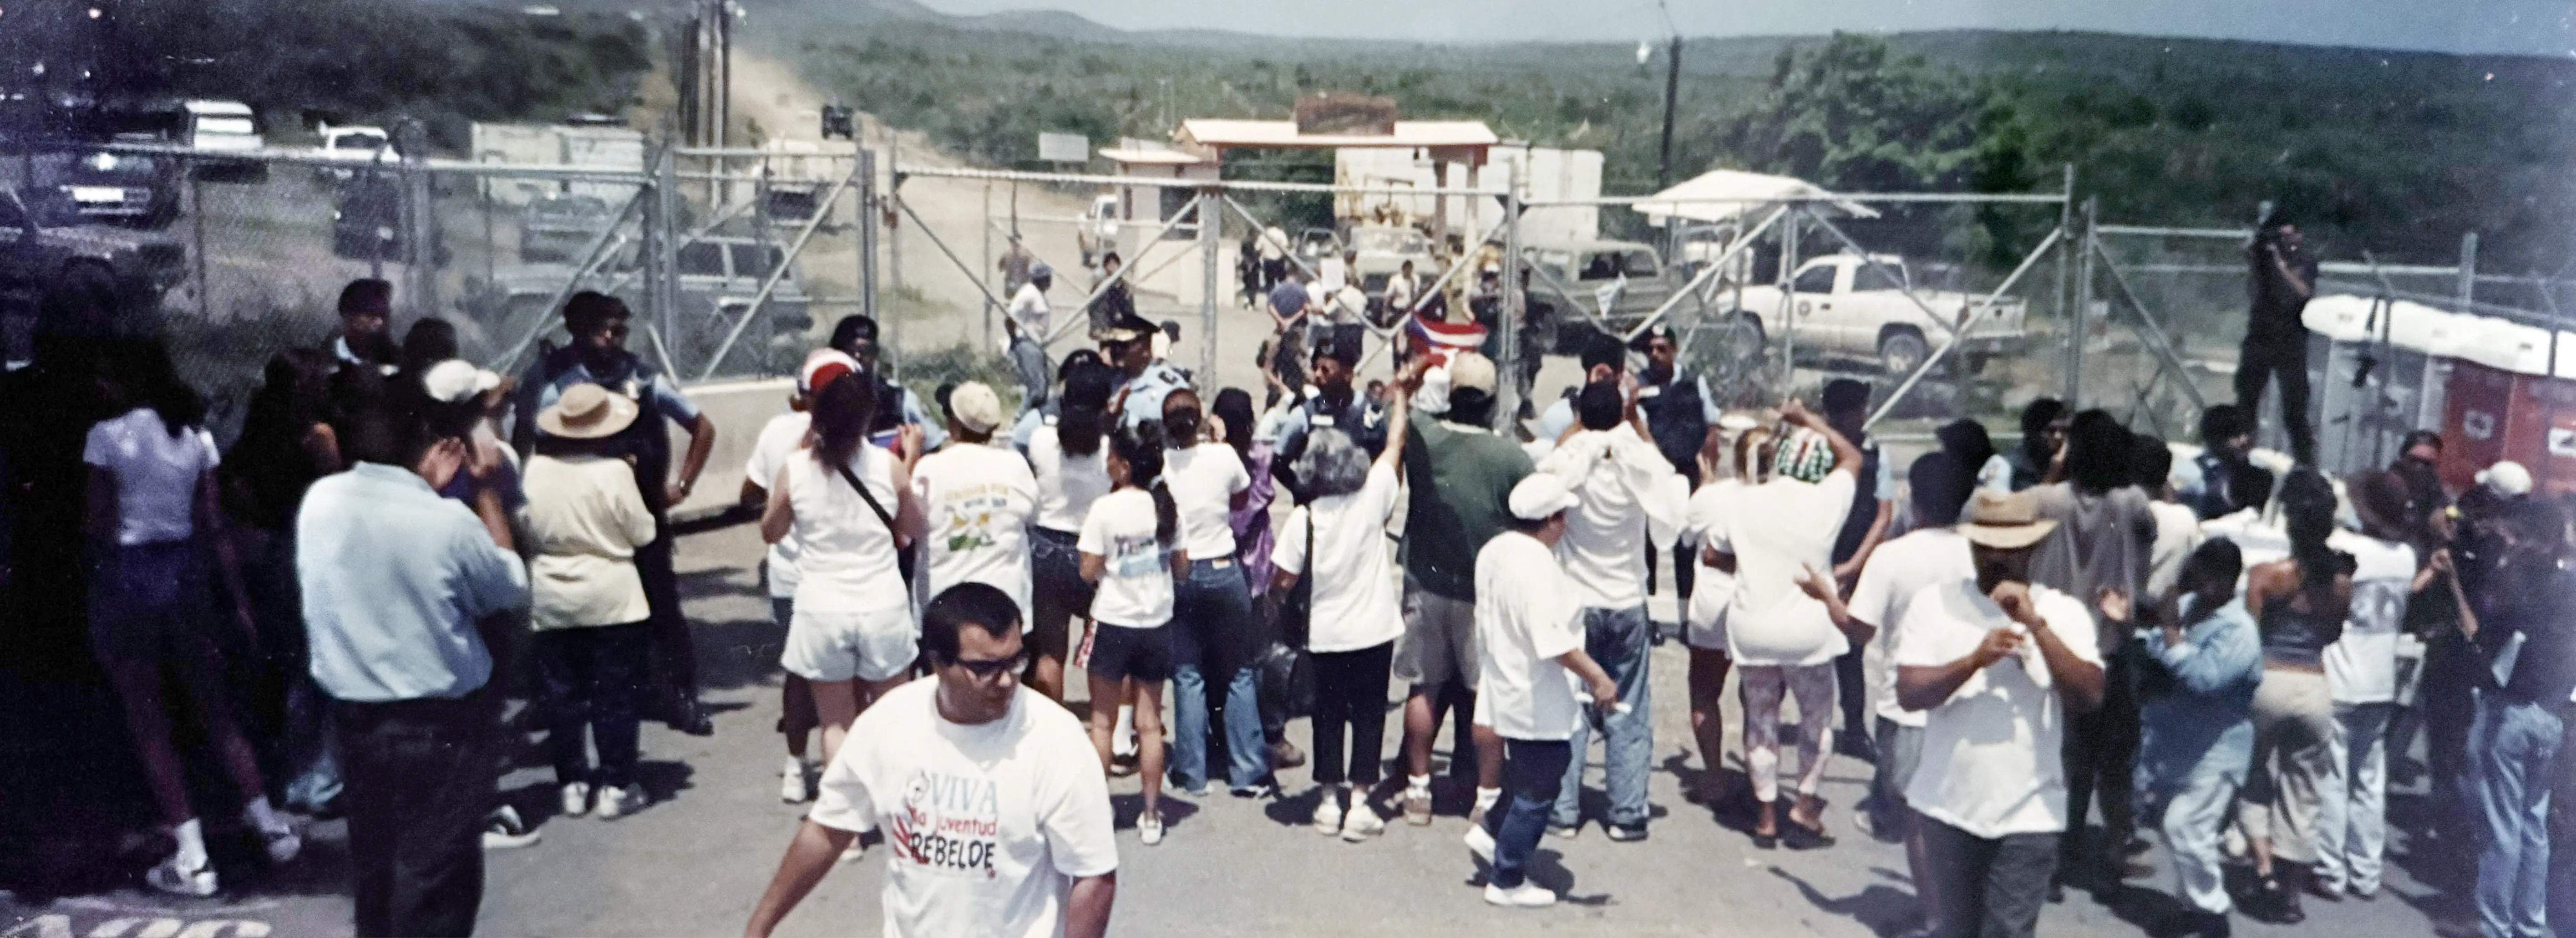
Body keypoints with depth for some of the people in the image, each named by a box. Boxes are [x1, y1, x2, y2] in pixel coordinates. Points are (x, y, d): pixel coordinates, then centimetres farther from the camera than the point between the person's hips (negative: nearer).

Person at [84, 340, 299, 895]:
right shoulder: (195, 435, 3)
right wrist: (239, 599, 5)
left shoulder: (108, 436, -9)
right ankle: (270, 825, 16)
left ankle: (192, 858, 2)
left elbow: (101, 526, -11)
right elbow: (215, 527, 2)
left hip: (126, 574, -4)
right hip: (185, 570, 4)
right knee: (216, 709, 15)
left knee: (148, 722, 3)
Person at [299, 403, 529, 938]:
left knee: (374, 856, 21)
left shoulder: (319, 501, -5)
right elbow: (513, 590, -2)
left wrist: (422, 488, 13)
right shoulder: (448, 520, -20)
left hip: (353, 711, 6)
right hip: (439, 720, -6)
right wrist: (485, 492, 2)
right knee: (435, 870, 4)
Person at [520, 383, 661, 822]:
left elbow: (523, 530, 4)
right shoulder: (613, 472, -15)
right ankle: (616, 787, 7)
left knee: (563, 695, 12)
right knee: (614, 695, 5)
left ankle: (573, 785, 18)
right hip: (611, 597, -3)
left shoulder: (532, 471, -6)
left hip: (551, 599, 3)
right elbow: (642, 533, -8)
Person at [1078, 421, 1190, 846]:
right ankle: (1151, 816, 15)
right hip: (1157, 624, 4)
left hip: (1113, 623, -4)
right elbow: (1182, 569, 3)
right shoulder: (1167, 506, -2)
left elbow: (1089, 571, -12)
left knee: (1103, 721, 8)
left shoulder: (1104, 509, -14)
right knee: (1149, 723, 10)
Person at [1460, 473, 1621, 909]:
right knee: (1538, 792, 4)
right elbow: (1552, 638, -31)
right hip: (1537, 702, -9)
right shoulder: (1538, 566, -25)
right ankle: (1507, 881, 15)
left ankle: (1491, 831, 29)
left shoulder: (1494, 551, 4)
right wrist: (1596, 677, -28)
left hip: (1505, 688, 9)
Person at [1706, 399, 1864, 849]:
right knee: (1817, 718, 17)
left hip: (1751, 628, 2)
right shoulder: (1827, 501, -9)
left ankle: (1767, 815, 19)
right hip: (1807, 630, -2)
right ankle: (1805, 808, 19)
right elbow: (1853, 457, 10)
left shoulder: (1748, 501, -4)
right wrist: (1810, 421, 17)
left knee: (1761, 719, 13)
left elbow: (1714, 555, 5)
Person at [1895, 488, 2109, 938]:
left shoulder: (2063, 611, -2)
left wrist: (2036, 624, -22)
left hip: (2028, 813, -1)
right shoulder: (1935, 603, -3)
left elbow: (2089, 696, -16)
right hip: (1949, 805, 2)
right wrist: (1976, 659, -25)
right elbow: (1909, 693, -11)